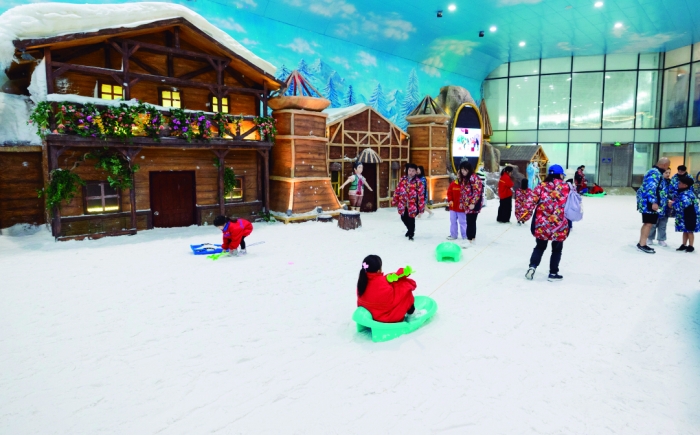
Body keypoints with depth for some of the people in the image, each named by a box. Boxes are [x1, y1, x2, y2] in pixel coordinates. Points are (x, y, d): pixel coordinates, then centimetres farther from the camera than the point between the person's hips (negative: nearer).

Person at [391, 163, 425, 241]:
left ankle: (411, 234, 27)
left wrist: (421, 209, -14)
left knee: (411, 220, 2)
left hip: (412, 205, -5)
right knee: (404, 218, 20)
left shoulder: (418, 182, -13)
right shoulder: (402, 179, -1)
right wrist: (394, 201, 11)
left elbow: (421, 196, -12)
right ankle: (410, 230, 48)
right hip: (403, 204, 5)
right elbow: (397, 190, 8)